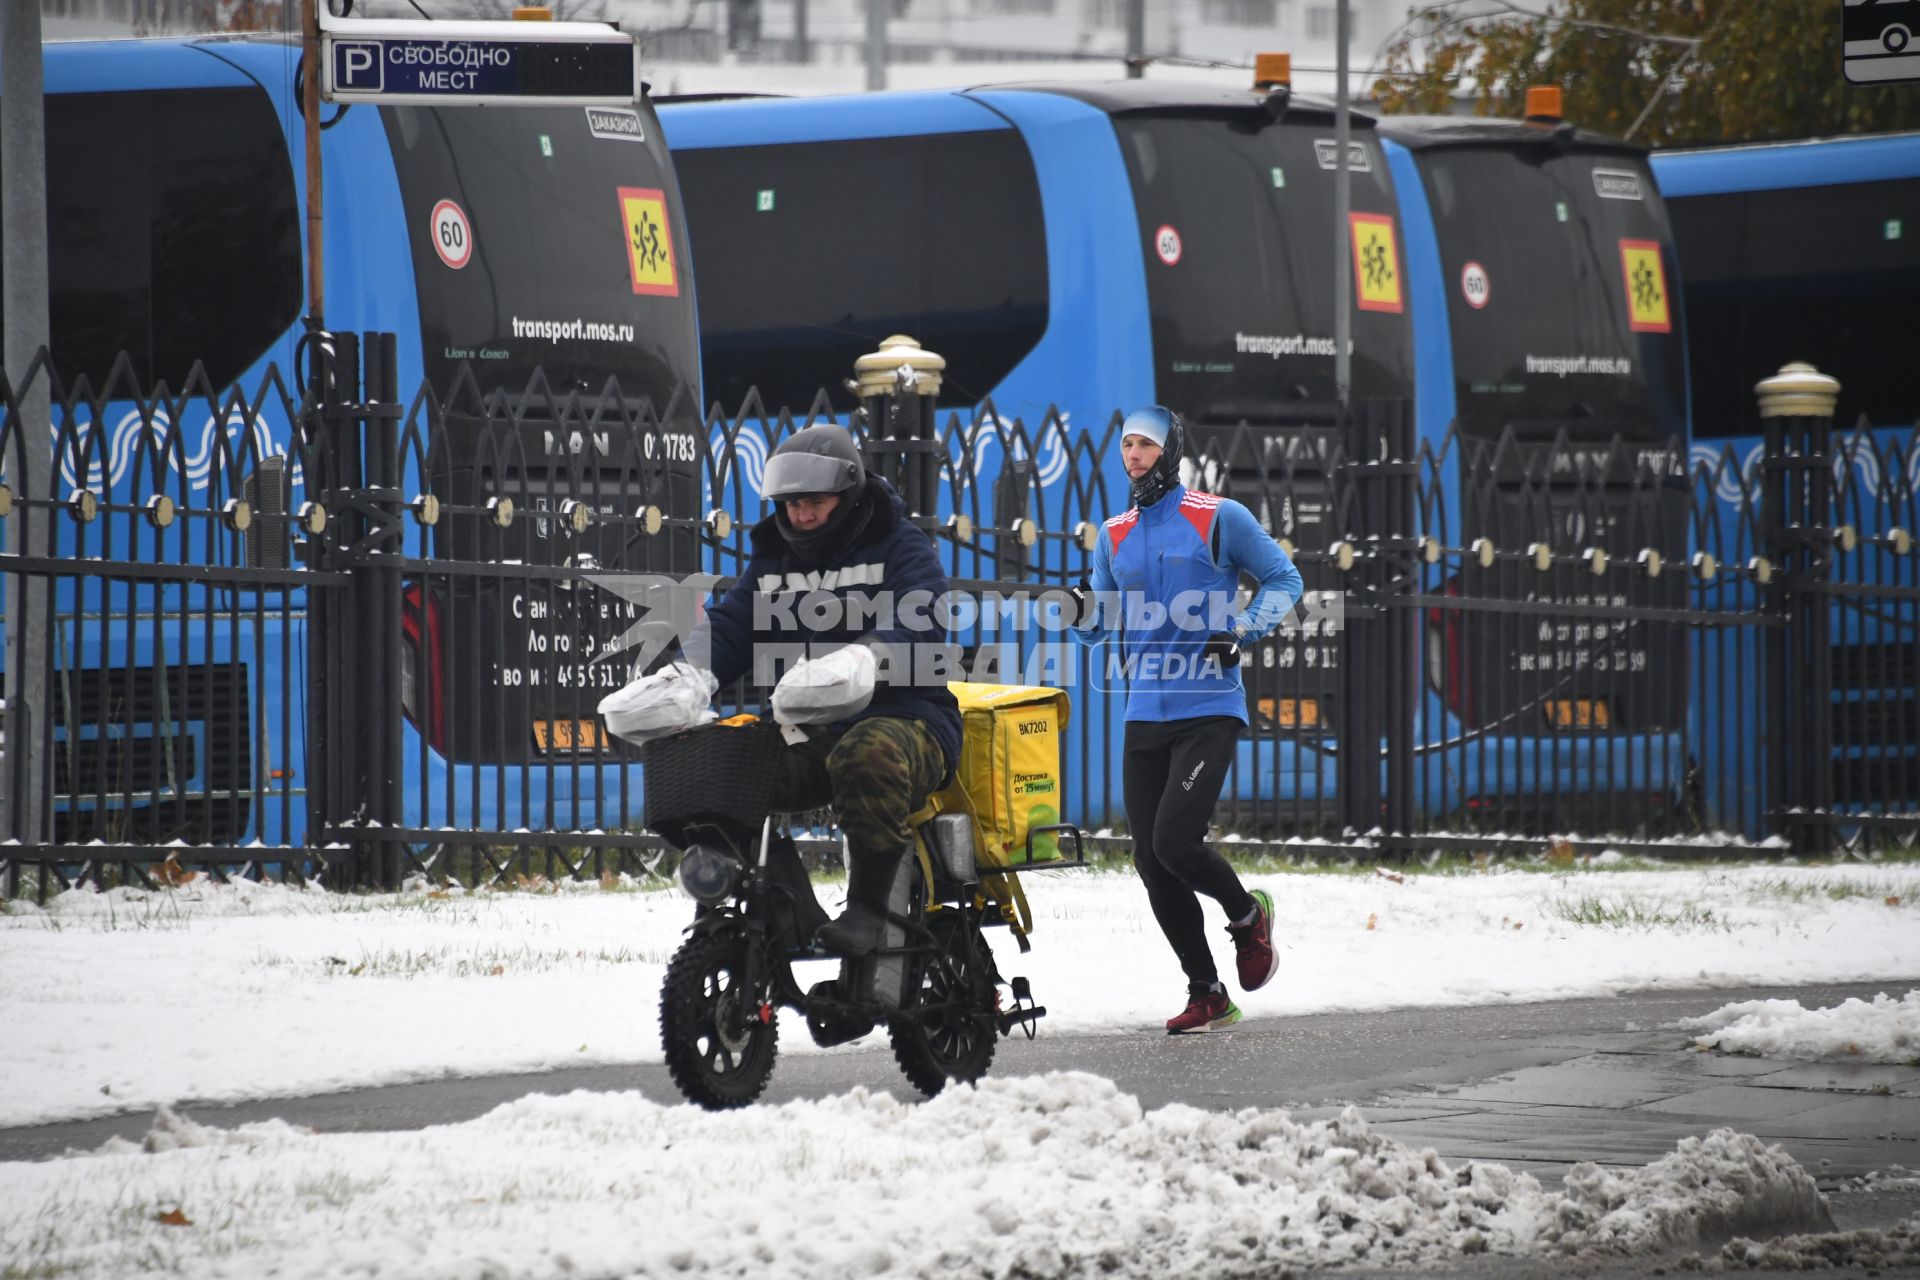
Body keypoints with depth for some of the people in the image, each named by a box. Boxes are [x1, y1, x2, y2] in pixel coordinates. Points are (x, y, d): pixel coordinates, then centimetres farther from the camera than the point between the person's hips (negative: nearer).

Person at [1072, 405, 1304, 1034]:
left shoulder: (1219, 518, -3)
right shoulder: (1115, 534, 12)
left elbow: (1282, 580, 3)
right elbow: (1105, 624, 17)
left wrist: (1242, 630, -12)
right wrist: (1084, 615, -7)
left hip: (1208, 711, -6)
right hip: (1144, 716, 6)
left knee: (1175, 840, -18)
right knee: (1152, 864, 2)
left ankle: (1247, 913, 13)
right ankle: (1207, 996, 13)